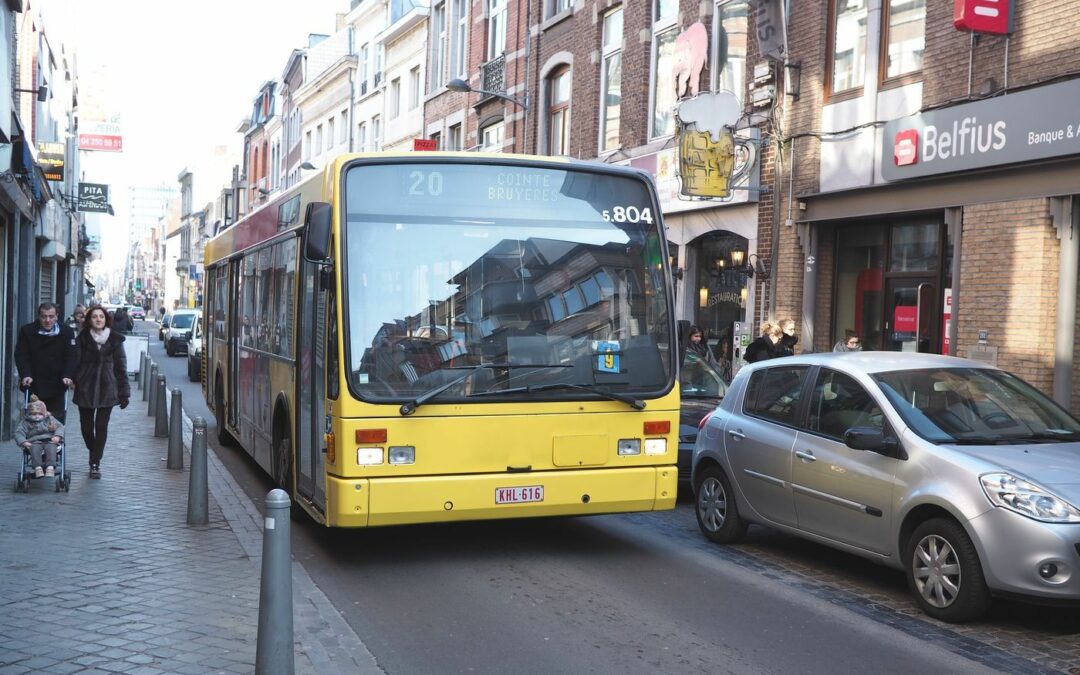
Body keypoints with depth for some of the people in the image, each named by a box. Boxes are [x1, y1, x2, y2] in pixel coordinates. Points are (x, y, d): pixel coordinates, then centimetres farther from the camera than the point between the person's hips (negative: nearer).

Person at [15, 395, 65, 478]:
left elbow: (60, 427, 13)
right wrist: (23, 442, -14)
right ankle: (38, 468, -47)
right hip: (35, 442, 0)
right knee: (35, 448, -36)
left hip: (49, 441, 0)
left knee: (51, 447, -35)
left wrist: (57, 436, -8)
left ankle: (50, 467, -49)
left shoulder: (50, 419, 22)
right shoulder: (26, 422, 18)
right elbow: (19, 433, 7)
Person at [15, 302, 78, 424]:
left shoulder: (66, 333, -1)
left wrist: (68, 376, -21)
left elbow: (72, 357, -6)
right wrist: (25, 375, -20)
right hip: (33, 385, 0)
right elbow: (21, 356, -5)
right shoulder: (26, 331, -1)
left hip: (56, 386, 0)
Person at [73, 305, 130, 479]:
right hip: (85, 389, 0)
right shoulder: (82, 339, 1)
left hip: (107, 390, 0)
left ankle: (95, 463, 2)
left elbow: (121, 367, 4)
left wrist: (124, 393, 1)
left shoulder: (115, 340, 3)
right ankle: (94, 456, 31)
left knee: (101, 427, -4)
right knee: (86, 426, 6)